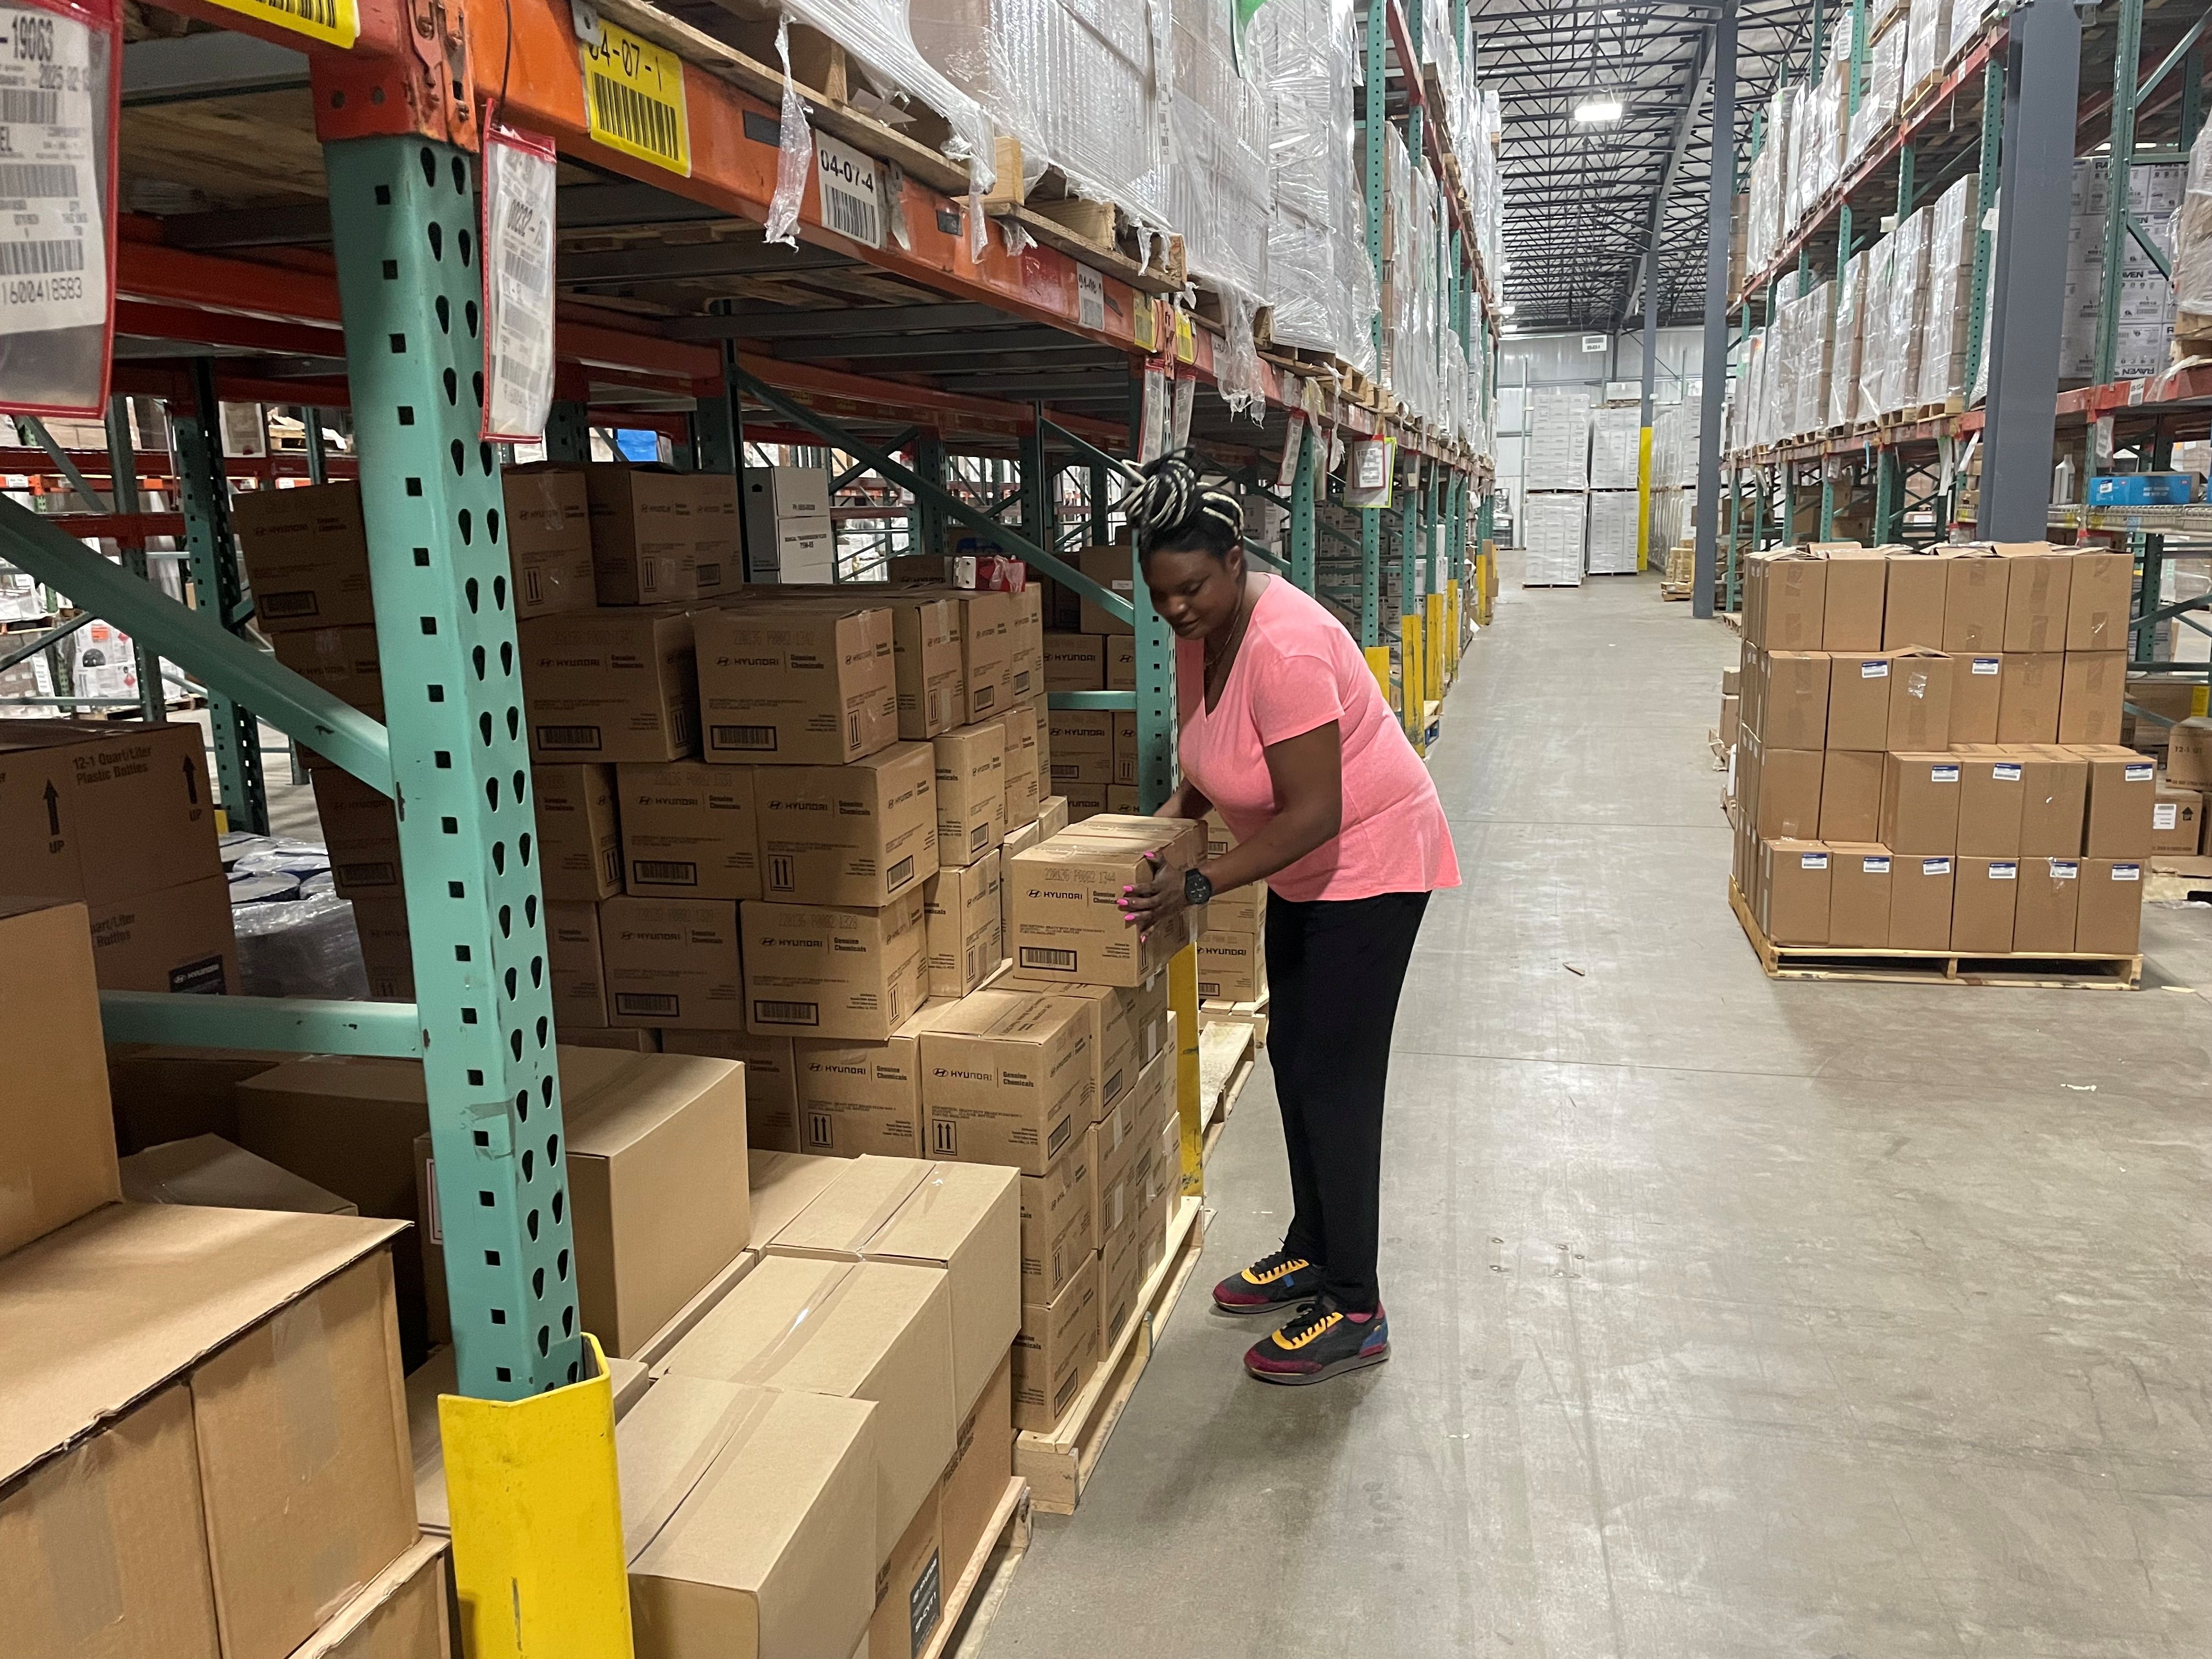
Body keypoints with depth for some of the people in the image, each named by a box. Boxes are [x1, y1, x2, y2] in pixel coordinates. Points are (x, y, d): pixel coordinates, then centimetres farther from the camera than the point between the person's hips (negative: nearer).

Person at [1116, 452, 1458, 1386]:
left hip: (1369, 863, -9)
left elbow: (1312, 813, -31)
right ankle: (1311, 1254, 32)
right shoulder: (1198, 633, -3)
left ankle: (1354, 1314, 6)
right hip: (1305, 870, 9)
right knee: (1293, 1059, 16)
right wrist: (1180, 809, -4)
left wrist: (1200, 886, -29)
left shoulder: (1282, 645, -30)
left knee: (1335, 1081, -6)